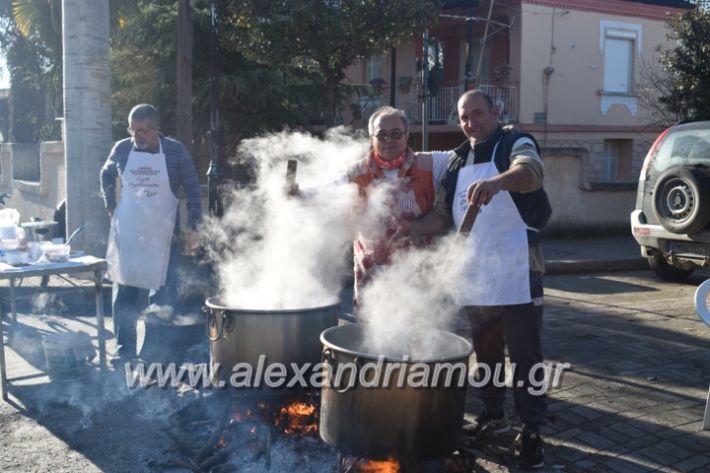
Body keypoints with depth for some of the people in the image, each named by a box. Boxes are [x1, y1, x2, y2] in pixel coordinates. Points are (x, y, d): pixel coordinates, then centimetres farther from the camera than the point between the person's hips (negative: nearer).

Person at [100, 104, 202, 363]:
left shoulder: (175, 151, -7)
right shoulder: (121, 149, -1)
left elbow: (193, 190, -2)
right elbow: (106, 176, 19)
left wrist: (191, 228, -7)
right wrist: (111, 207, 9)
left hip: (163, 236, -2)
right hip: (126, 234, 2)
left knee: (163, 296, 4)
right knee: (124, 294, 7)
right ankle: (125, 352, 19)